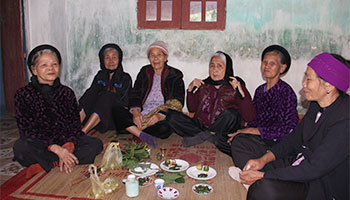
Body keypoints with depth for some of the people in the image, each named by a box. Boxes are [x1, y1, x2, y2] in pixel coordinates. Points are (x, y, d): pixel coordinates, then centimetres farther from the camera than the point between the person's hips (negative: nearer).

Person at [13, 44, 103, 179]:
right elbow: (27, 130, -11)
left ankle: (42, 166, -24)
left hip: (66, 143, 4)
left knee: (96, 144, -21)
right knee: (20, 146, -34)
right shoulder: (23, 95, -1)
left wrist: (68, 147, -20)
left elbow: (75, 124, 1)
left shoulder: (67, 92, 9)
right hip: (39, 146, -3)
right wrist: (56, 148, -24)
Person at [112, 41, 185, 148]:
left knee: (165, 128, -38)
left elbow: (177, 103, -3)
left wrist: (161, 115, -20)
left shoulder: (175, 76, 5)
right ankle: (142, 135, -32)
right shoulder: (144, 72, 17)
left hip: (163, 118, -3)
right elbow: (135, 94, 9)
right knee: (116, 110, -21)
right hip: (141, 115, 3)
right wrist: (135, 111, -12)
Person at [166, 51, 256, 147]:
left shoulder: (235, 87, -1)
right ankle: (212, 138, -20)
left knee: (231, 114, -33)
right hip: (200, 126, 5)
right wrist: (190, 89, 3)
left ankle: (202, 136, -14)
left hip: (222, 130, -4)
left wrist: (241, 93, -23)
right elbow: (192, 109, 17)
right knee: (172, 116, -12)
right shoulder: (204, 84, 12)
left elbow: (249, 118, -11)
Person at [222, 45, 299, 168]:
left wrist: (253, 130, -16)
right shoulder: (260, 90, 14)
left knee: (238, 142, -31)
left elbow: (289, 128, -15)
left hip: (275, 143, -7)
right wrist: (242, 131, -7)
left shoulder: (286, 91, -7)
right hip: (258, 139, 7)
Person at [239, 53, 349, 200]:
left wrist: (263, 175, -24)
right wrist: (264, 159, -5)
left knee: (264, 186, -32)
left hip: (325, 188, -8)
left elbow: (314, 168, -27)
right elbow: (295, 137, 8)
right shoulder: (317, 104, 1)